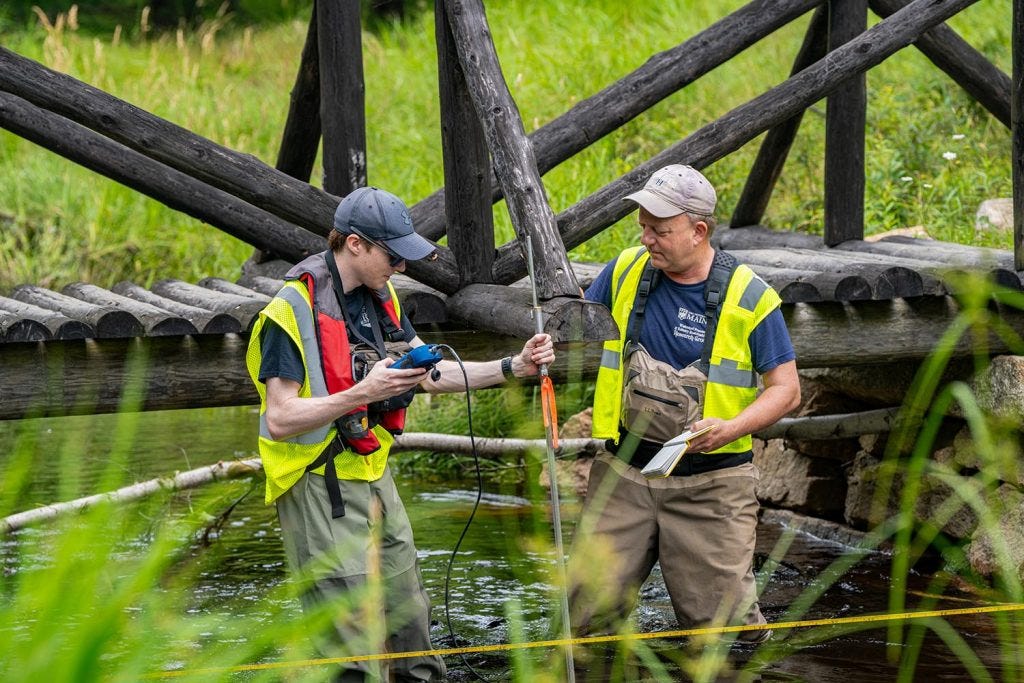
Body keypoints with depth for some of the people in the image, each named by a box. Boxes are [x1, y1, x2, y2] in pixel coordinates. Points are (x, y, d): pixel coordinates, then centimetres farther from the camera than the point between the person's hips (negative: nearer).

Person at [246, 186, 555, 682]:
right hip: (321, 488, -8)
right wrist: (363, 393, -30)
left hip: (374, 478, 8)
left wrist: (512, 367, 5)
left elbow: (432, 375, 16)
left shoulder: (379, 297, 9)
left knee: (409, 622, 16)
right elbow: (279, 420, -21)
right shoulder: (294, 310, -17)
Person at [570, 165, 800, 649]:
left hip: (711, 485, -3)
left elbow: (786, 389, -3)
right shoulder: (628, 271, 4)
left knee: (721, 619, -3)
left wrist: (732, 428, -21)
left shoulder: (748, 296, -7)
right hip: (624, 473, 3)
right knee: (588, 609, 1)